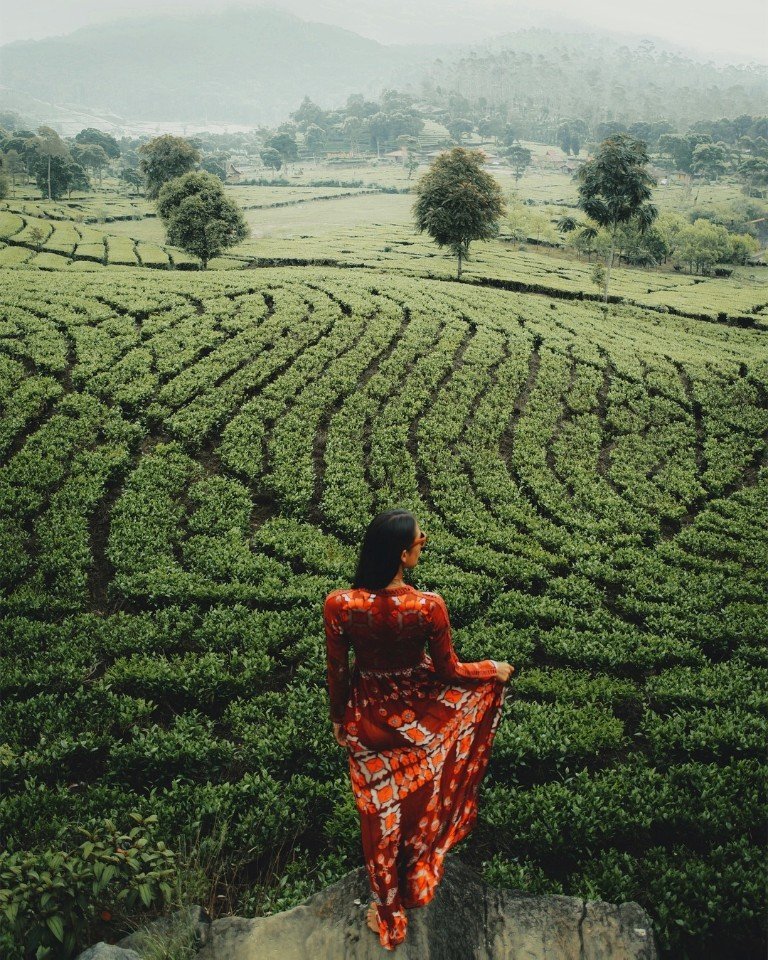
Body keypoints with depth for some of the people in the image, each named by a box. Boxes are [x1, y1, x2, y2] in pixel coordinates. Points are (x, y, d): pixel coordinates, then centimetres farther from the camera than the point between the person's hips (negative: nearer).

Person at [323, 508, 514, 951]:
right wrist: (495, 670, 6)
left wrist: (339, 718, 10)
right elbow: (449, 672, -13)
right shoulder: (429, 606, -29)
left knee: (381, 814, 20)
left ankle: (390, 916, 39)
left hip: (368, 717, 1)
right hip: (419, 713, -1)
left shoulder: (338, 605, -26)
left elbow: (337, 671, -10)